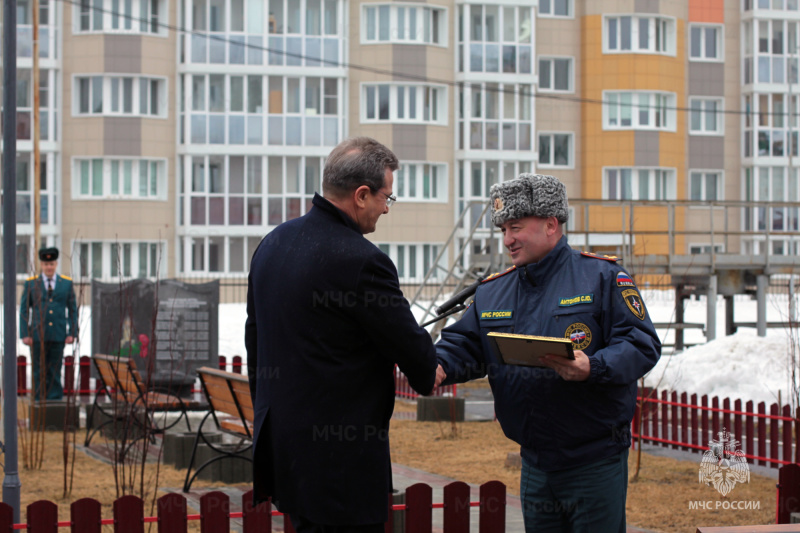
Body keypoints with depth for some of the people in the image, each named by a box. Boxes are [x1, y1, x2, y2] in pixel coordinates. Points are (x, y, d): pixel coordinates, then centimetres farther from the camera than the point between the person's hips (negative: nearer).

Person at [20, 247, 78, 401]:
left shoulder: (66, 283, 8)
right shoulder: (31, 284, 5)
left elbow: (73, 310, 9)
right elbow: (24, 311, 4)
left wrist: (72, 333, 0)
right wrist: (25, 334, -4)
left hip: (58, 336, 1)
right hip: (37, 336, -1)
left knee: (55, 372, 3)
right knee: (39, 373, 2)